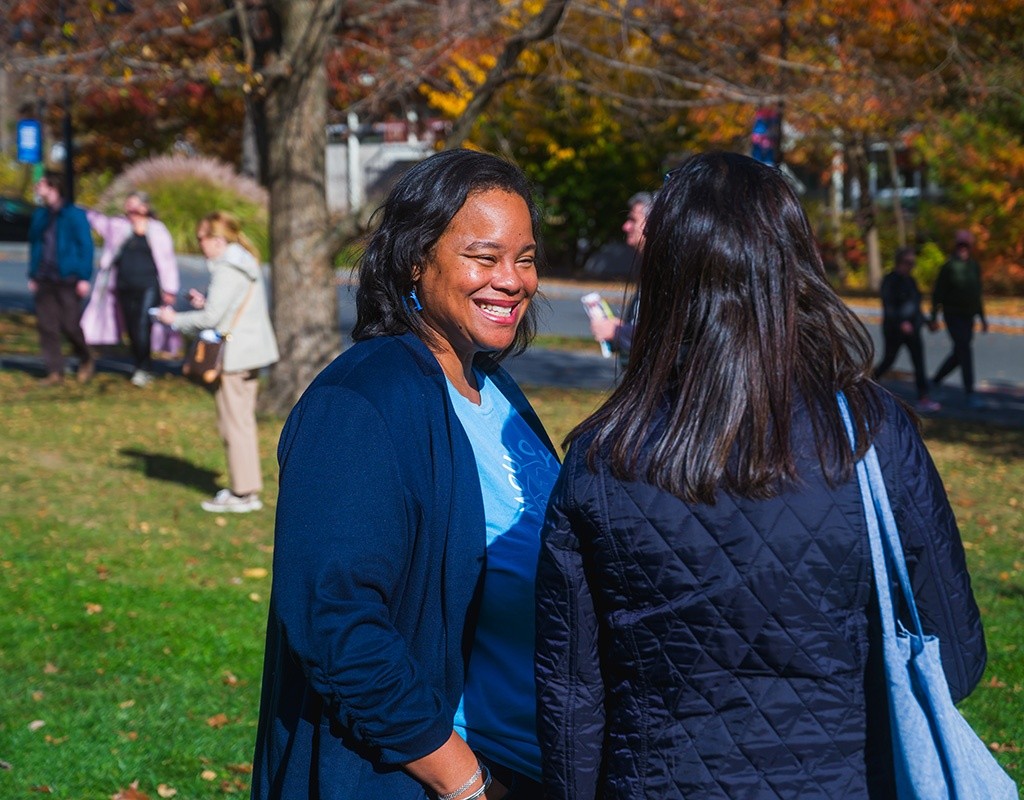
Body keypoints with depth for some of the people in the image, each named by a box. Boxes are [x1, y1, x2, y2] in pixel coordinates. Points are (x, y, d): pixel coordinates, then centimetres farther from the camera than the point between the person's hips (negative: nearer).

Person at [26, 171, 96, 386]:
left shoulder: (74, 215, -6)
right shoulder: (40, 215, 11)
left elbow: (86, 246, -7)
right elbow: (34, 245, 17)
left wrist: (84, 277, -12)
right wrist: (32, 275, 13)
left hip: (67, 279, -6)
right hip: (44, 280, 6)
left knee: (70, 325, -4)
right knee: (47, 327, 2)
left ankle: (86, 360, 21)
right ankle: (54, 372, 8)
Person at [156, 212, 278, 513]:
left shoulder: (227, 270, -16)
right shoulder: (247, 263, 14)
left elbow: (211, 318, -17)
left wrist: (175, 320, -4)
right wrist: (206, 302, 15)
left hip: (234, 354, -10)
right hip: (252, 351, 10)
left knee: (234, 423, -3)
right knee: (243, 420, 15)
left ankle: (242, 493, 1)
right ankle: (248, 486, 21)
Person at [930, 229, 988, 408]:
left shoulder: (974, 267, 10)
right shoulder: (948, 267, -9)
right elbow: (938, 294, -8)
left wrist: (983, 318, 18)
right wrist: (934, 318, -11)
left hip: (968, 317, 7)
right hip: (953, 317, -7)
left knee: (958, 354, 11)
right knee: (965, 352, -13)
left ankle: (935, 382, 29)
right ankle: (970, 394, -14)